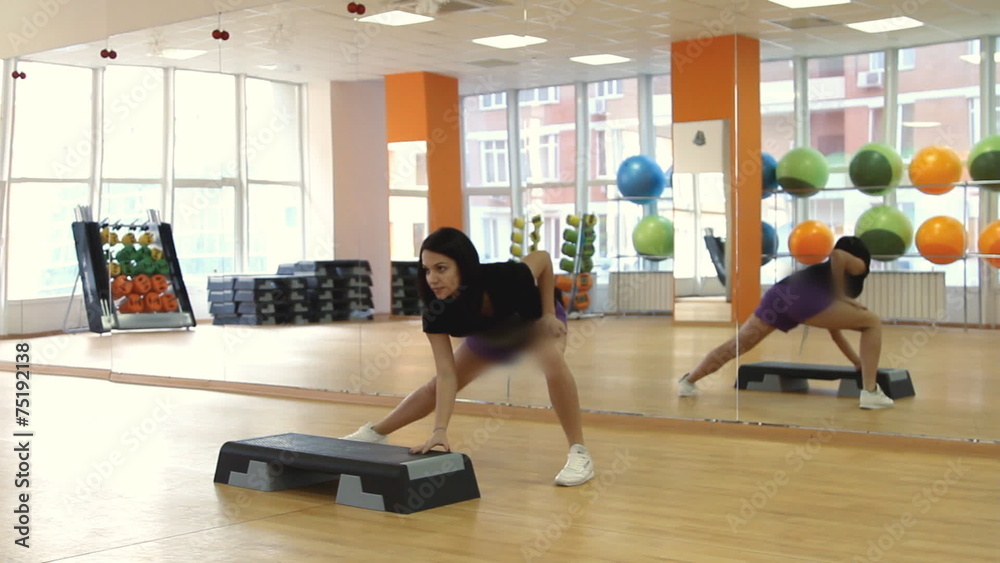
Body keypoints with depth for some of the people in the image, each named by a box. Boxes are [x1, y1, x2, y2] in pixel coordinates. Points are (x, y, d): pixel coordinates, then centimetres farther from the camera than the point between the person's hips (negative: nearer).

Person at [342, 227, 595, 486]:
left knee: (552, 360, -35)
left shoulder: (507, 278, -44)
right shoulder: (437, 313, -35)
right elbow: (446, 374, -34)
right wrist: (440, 429, -43)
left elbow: (543, 257, -22)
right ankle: (373, 434, 28)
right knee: (436, 386, 6)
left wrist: (549, 313, -22)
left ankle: (579, 454, -24)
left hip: (534, 321, -3)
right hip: (488, 335, 3)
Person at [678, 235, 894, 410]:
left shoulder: (827, 270, 41)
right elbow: (837, 254, -4)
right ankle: (870, 392, -2)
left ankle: (687, 382, 27)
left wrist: (858, 361, 44)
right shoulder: (859, 266, 23)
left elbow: (835, 330, 42)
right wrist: (840, 296, 5)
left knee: (735, 345, 19)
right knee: (873, 323, 5)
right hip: (804, 295, -7)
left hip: (780, 294, 7)